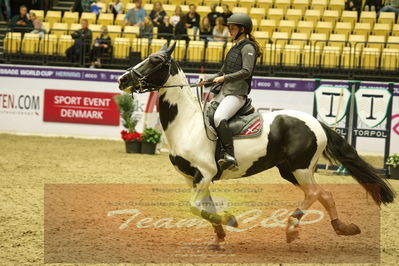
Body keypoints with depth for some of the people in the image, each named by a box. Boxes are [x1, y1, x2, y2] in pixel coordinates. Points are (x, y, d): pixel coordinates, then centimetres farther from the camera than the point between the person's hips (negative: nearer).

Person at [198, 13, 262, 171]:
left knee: (219, 117, -33)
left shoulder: (247, 47, -4)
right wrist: (208, 81, 12)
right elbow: (222, 73, 28)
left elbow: (246, 71, -16)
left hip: (237, 93, -10)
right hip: (223, 92, 10)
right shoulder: (235, 48, 24)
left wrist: (224, 78, -17)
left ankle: (230, 156, -40)